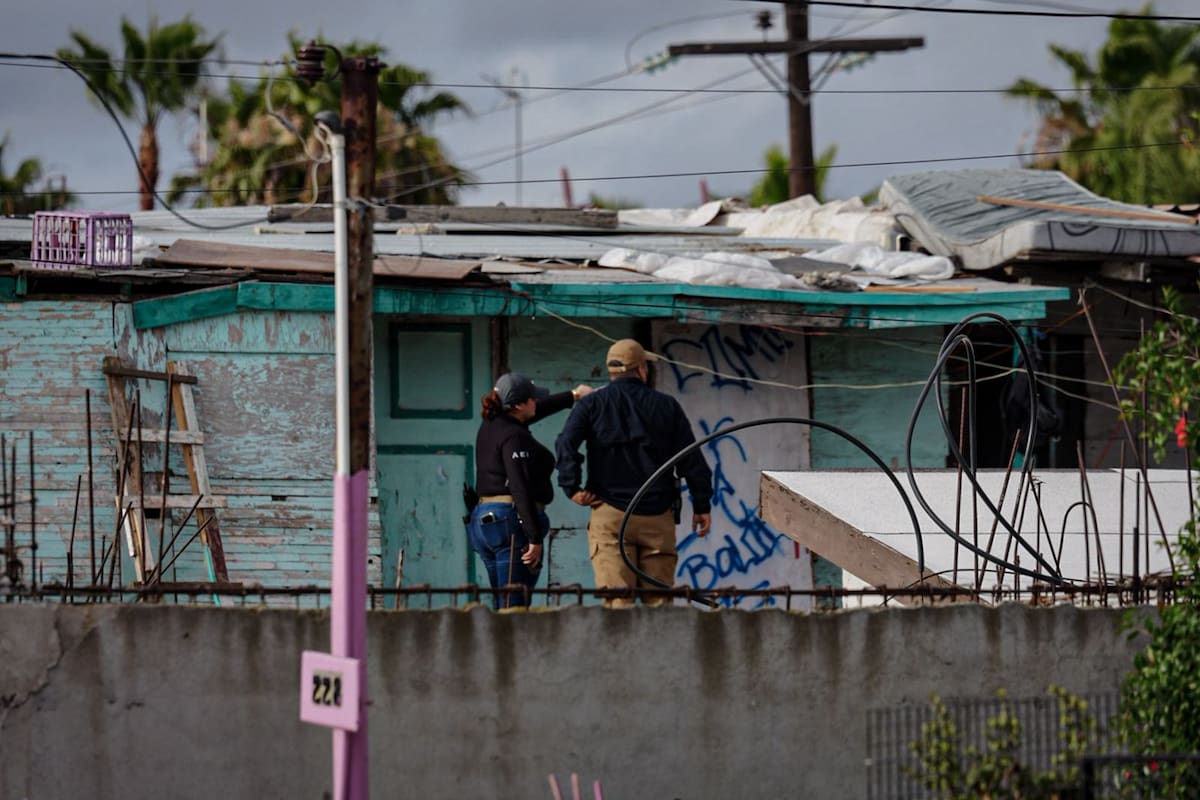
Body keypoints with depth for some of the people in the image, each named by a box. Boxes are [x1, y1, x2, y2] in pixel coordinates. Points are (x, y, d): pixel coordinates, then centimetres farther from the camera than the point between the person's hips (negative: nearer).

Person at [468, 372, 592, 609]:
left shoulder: (490, 426, 13)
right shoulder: (514, 437, -15)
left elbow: (535, 412, 31)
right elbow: (520, 490, -22)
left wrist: (572, 396, 44)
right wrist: (535, 538, -22)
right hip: (512, 521, -10)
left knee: (501, 606, 13)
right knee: (514, 607, -12)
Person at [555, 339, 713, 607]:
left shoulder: (591, 405, 3)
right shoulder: (666, 406, 7)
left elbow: (566, 445, -13)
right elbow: (692, 460, 6)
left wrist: (572, 488, -8)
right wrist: (701, 506, 12)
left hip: (610, 515, -1)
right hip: (658, 515, 1)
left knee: (617, 599, -7)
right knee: (660, 600, 7)